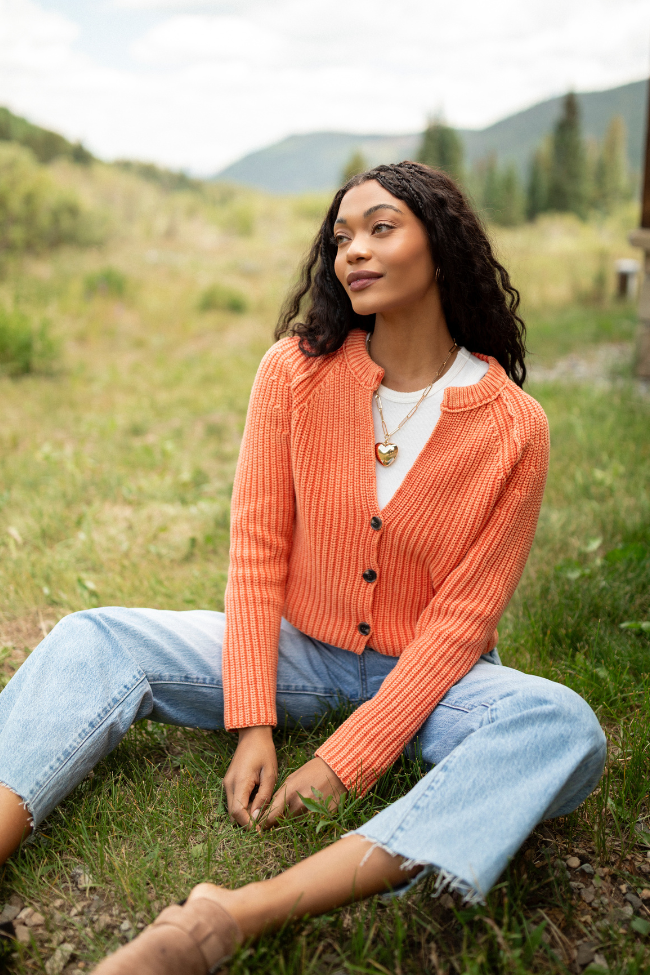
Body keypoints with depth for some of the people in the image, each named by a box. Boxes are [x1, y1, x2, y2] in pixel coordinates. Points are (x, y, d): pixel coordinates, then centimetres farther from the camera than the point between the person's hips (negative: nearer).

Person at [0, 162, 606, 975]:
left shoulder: (513, 428, -14)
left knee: (567, 729, -33)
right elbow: (257, 549, -8)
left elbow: (462, 618, -13)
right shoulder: (297, 371, -8)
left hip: (427, 668, -1)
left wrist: (344, 762, -19)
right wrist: (253, 726, -15)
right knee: (92, 641, -15)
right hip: (299, 646, 2)